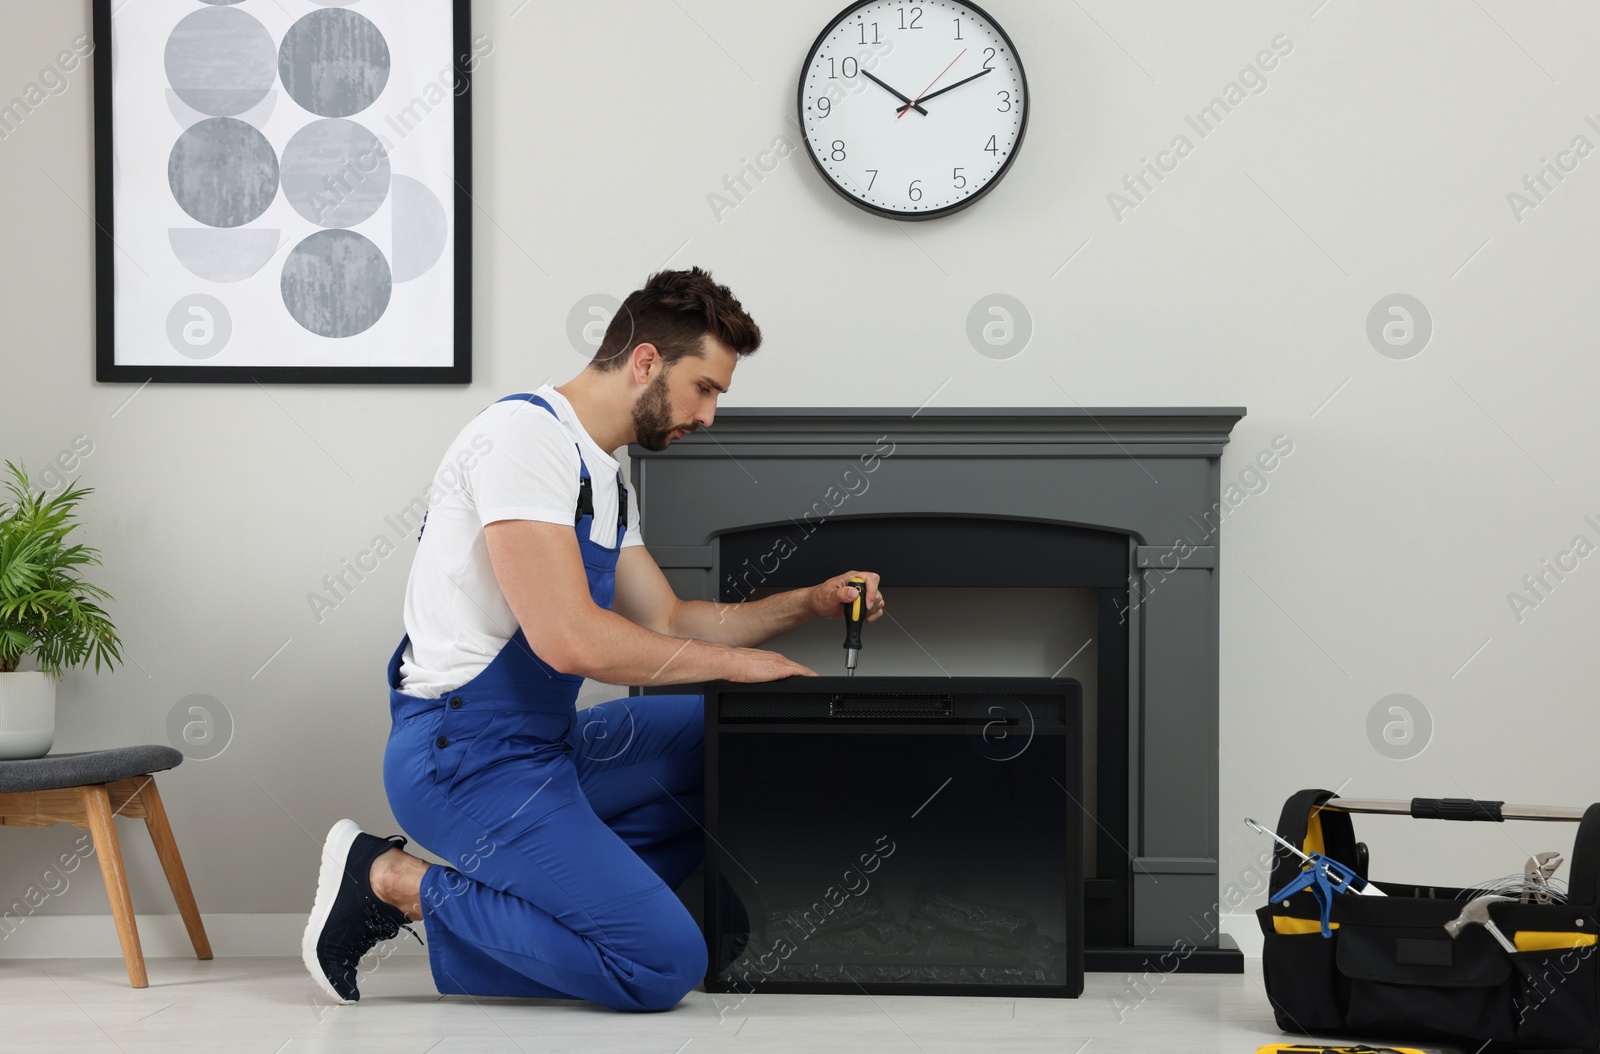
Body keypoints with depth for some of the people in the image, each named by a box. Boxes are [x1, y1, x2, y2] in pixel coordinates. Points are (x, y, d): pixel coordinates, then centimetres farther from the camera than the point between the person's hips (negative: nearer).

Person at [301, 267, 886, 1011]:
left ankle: (571, 887, 3)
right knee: (666, 964, -16)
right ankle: (398, 883, -7)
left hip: (547, 743, 10)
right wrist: (730, 661, -14)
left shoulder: (605, 480, 16)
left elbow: (666, 622, 22)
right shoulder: (527, 434, -16)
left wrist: (806, 604, 10)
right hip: (465, 754, -10)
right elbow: (569, 637, -24)